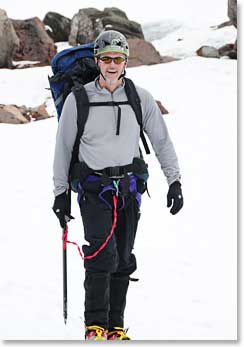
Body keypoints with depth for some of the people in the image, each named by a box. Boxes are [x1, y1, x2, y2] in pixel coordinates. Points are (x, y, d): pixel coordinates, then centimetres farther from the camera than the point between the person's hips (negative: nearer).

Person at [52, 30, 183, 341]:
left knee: (122, 259, 6)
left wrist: (174, 180, 4)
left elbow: (161, 140, 9)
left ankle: (115, 325, 17)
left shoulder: (140, 98, 2)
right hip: (94, 186, -3)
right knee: (103, 254, -17)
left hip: (129, 186, 3)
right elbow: (63, 147, 5)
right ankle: (95, 324, -6)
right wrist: (60, 192, 5)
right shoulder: (78, 99, -3)